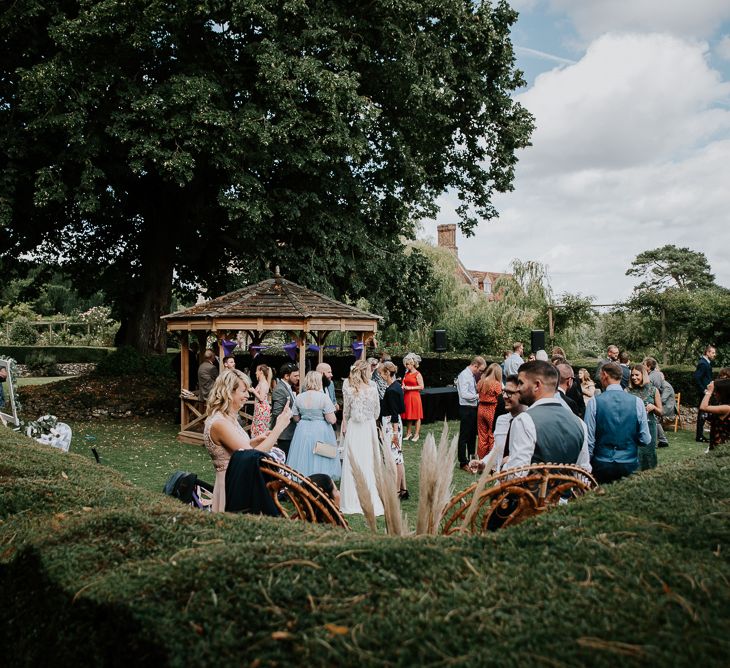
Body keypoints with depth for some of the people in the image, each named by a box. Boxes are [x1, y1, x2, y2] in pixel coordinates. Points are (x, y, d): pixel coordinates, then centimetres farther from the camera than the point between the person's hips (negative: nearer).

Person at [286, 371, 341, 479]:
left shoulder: (299, 397, -1)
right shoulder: (323, 397, -13)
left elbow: (296, 418, 7)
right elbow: (332, 420, -15)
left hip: (303, 431, 4)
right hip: (321, 432, -4)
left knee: (304, 458, 13)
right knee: (320, 461, 4)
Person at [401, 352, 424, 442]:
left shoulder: (417, 374, -8)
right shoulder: (406, 373, 11)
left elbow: (421, 387, -12)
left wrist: (410, 388, -15)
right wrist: (403, 387, -2)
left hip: (414, 396, -6)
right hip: (407, 396, 6)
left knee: (416, 416, 1)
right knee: (408, 416, 10)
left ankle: (416, 434, 8)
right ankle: (408, 433, 19)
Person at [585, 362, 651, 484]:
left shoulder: (594, 402, -10)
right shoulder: (637, 402, -5)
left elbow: (589, 440, -10)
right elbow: (646, 440, -1)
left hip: (602, 465, -2)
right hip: (630, 465, 2)